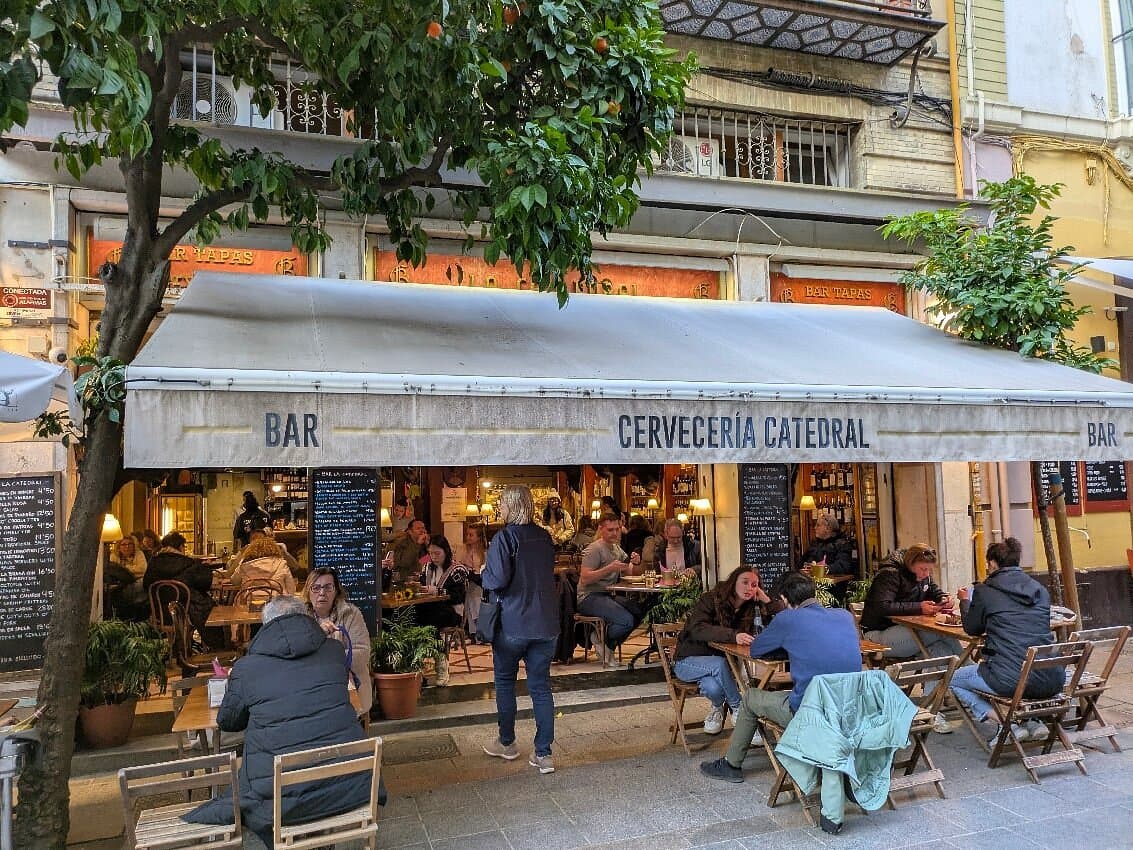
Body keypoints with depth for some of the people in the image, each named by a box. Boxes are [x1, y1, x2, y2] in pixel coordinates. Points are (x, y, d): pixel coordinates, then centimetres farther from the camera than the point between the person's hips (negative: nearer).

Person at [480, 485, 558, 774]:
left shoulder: (504, 537, -14)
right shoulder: (545, 537, 6)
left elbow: (497, 579, -21)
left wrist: (483, 575, -1)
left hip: (512, 623, -5)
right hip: (546, 622, 5)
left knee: (505, 681, 16)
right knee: (541, 687, 8)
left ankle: (507, 743, 28)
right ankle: (544, 754, 9)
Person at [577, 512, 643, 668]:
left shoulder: (617, 549, 17)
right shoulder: (595, 549, -10)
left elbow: (632, 572, 14)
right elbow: (585, 579, -19)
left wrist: (636, 563, -8)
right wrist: (609, 568, -25)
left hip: (607, 596, 9)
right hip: (590, 597, -9)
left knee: (639, 613, -10)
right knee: (627, 620, -26)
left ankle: (608, 645, 3)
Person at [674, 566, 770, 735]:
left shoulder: (752, 608, 1)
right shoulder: (711, 599, -16)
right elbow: (697, 629, -31)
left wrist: (767, 601, -14)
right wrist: (733, 635, -43)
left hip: (722, 661, 4)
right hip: (689, 660, -3)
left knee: (713, 687, -32)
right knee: (719, 664, -35)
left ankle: (718, 707, 2)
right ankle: (739, 709, -13)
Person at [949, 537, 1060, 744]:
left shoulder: (984, 591, -1)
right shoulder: (1040, 590, 13)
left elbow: (972, 628, 14)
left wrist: (965, 601, 33)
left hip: (1011, 681, -5)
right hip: (1051, 682, 6)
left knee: (954, 679, 20)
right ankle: (1032, 721, 16)